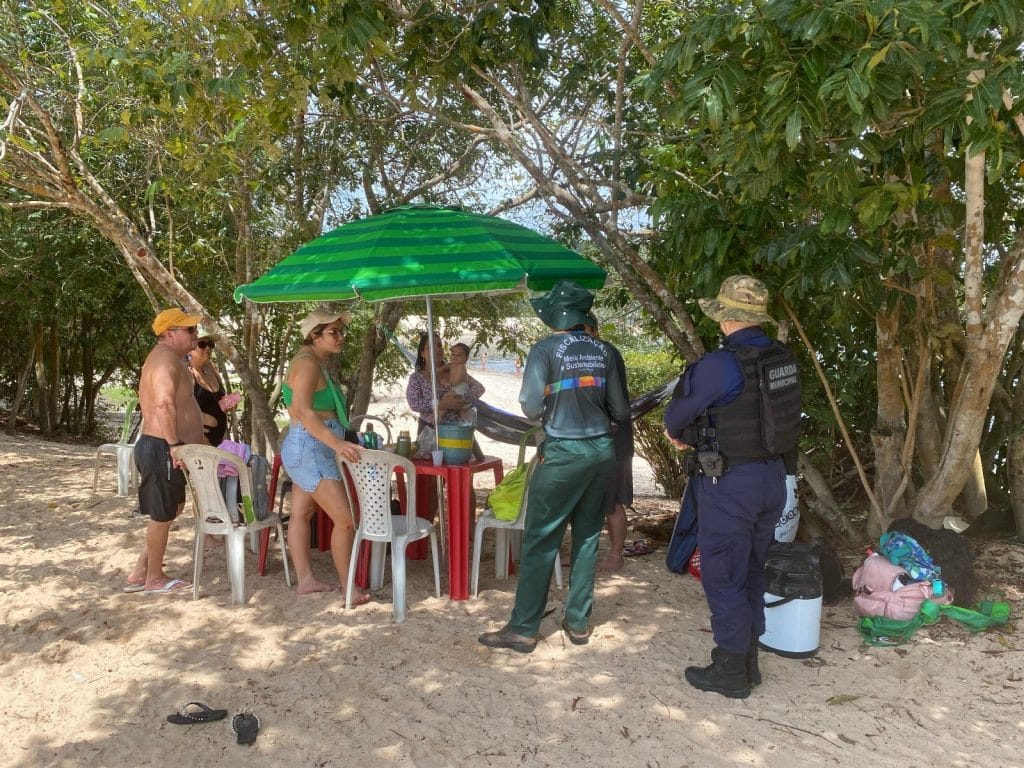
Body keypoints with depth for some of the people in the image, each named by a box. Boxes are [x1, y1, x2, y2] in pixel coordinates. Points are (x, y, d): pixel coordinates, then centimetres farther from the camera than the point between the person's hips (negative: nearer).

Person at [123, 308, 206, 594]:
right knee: (163, 515, 2)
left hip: (163, 448, 11)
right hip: (163, 449, -11)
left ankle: (140, 572, 26)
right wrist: (174, 444, -30)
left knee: (170, 511, 19)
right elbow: (164, 404, -29)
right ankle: (155, 579, 16)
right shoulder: (167, 358, -16)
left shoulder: (165, 357, 18)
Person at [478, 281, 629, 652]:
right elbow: (620, 412, 6)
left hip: (563, 454, -5)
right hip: (602, 451, 5)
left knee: (540, 542, 1)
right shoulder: (602, 351, 4)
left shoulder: (545, 350, -8)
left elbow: (531, 407, -10)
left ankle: (523, 629, 7)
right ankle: (578, 622, 21)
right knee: (587, 538, 14)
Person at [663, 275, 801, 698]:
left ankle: (730, 671, 16)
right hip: (772, 476, 8)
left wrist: (677, 433, 14)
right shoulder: (782, 358, 4)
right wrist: (693, 434, 12)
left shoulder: (720, 364, -21)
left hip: (730, 484, -8)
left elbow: (678, 414, -10)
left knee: (724, 578, 5)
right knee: (752, 572, 19)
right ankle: (748, 660, 31)